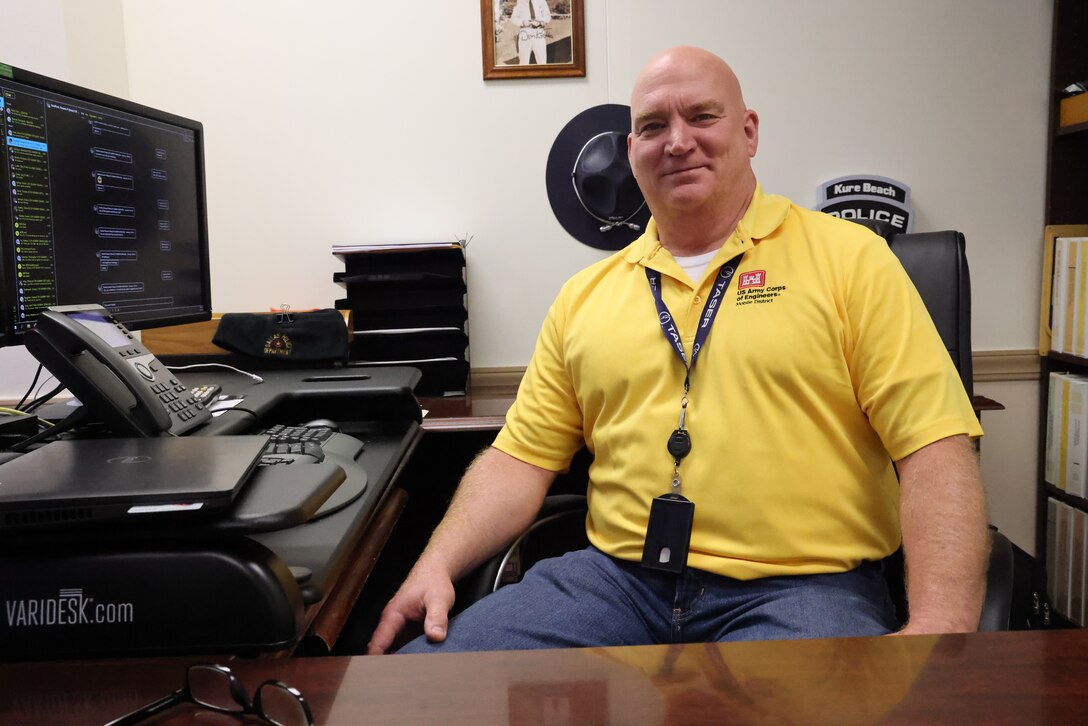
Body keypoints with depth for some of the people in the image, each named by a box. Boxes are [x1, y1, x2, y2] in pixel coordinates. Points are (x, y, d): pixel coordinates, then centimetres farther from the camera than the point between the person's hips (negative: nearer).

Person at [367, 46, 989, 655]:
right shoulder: (586, 295, 14)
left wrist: (939, 626, -18)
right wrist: (438, 564, -2)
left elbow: (936, 447, -5)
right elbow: (523, 457, 13)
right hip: (617, 579, 4)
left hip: (802, 587, -2)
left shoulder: (851, 259, 3)